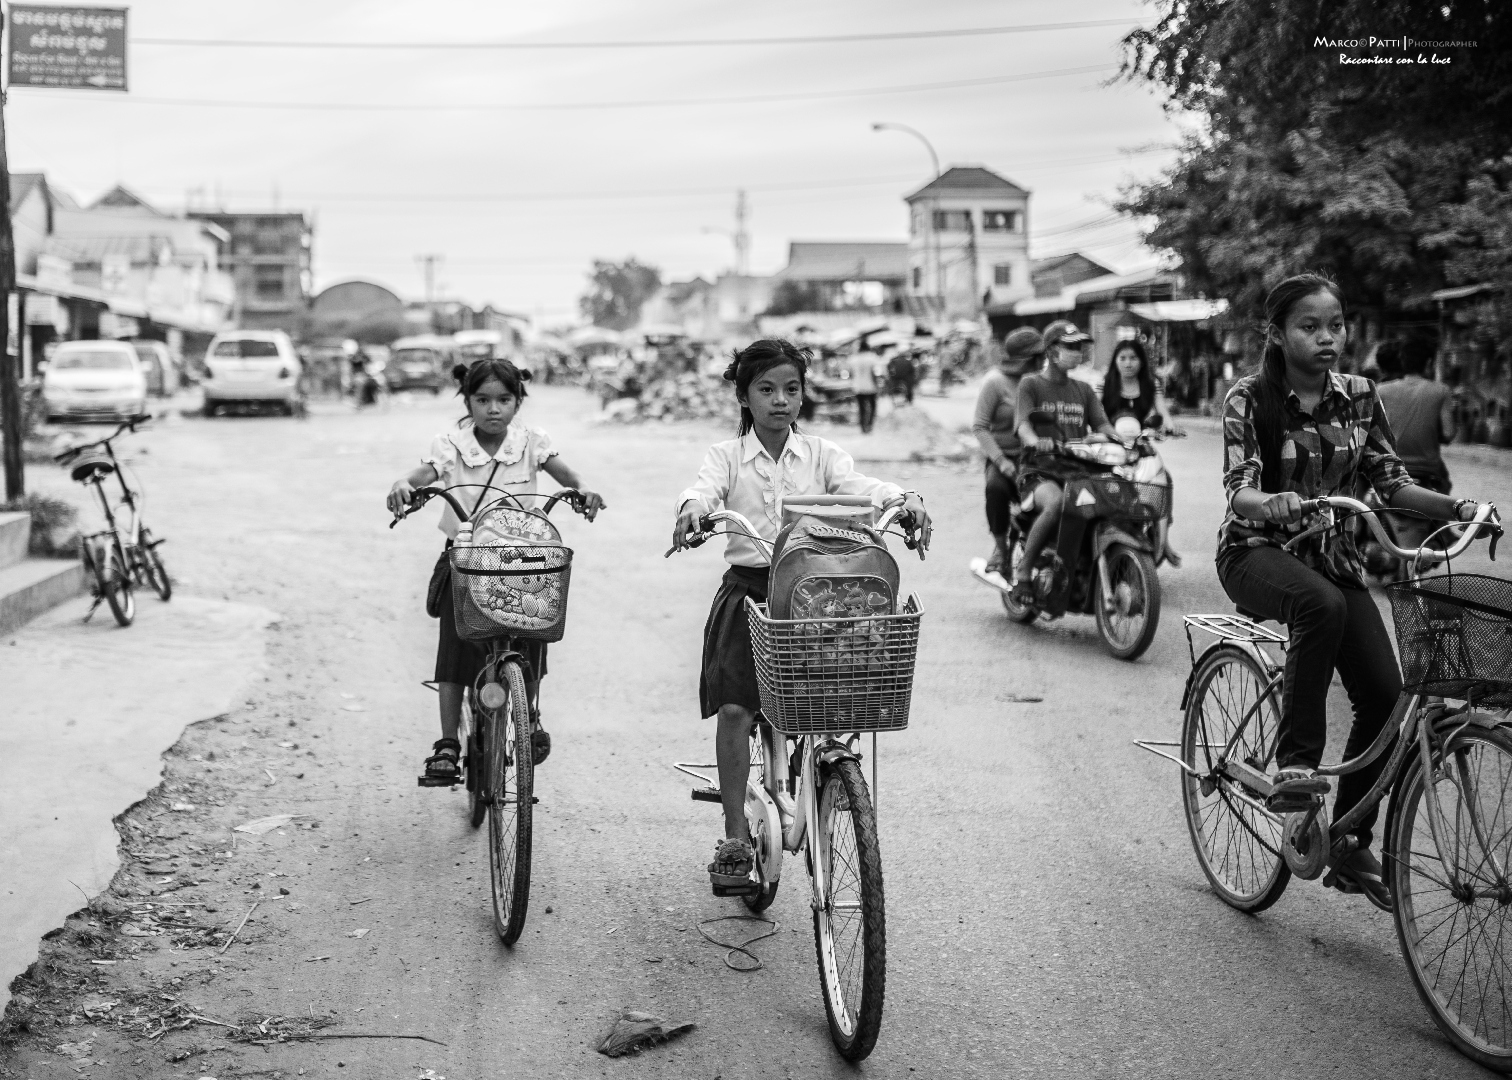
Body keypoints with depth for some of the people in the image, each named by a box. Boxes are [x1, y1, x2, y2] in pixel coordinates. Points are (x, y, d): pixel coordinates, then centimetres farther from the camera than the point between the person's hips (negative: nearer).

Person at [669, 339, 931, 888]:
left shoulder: (821, 454, 8)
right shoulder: (727, 456, 5)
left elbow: (860, 486, -9)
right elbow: (705, 488, -15)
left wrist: (905, 499, -30)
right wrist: (692, 509, -40)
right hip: (746, 590, -1)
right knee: (734, 708, -12)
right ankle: (735, 836, -4)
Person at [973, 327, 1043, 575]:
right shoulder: (995, 381, -4)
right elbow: (979, 426, -8)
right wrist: (1000, 460, -19)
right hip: (1004, 453, -4)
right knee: (996, 487, -36)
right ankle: (1000, 547, -18)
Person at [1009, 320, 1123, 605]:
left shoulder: (1083, 390, 22)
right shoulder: (1031, 385, 6)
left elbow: (1101, 424, 9)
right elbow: (1023, 424, -10)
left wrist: (1108, 435, -17)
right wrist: (1036, 441, -34)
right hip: (1040, 472, -5)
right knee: (1056, 504, -38)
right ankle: (1023, 573, -26)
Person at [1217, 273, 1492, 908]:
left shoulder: (1359, 398, 3)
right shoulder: (1250, 399, -10)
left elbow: (1390, 482, 3)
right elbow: (1239, 492, -20)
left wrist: (1456, 507, -15)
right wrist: (1273, 503, -44)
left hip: (1332, 557, 4)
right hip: (1259, 553, -4)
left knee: (1385, 695, -13)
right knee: (1321, 604, -40)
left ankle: (1351, 847, 3)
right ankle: (1294, 766, -32)